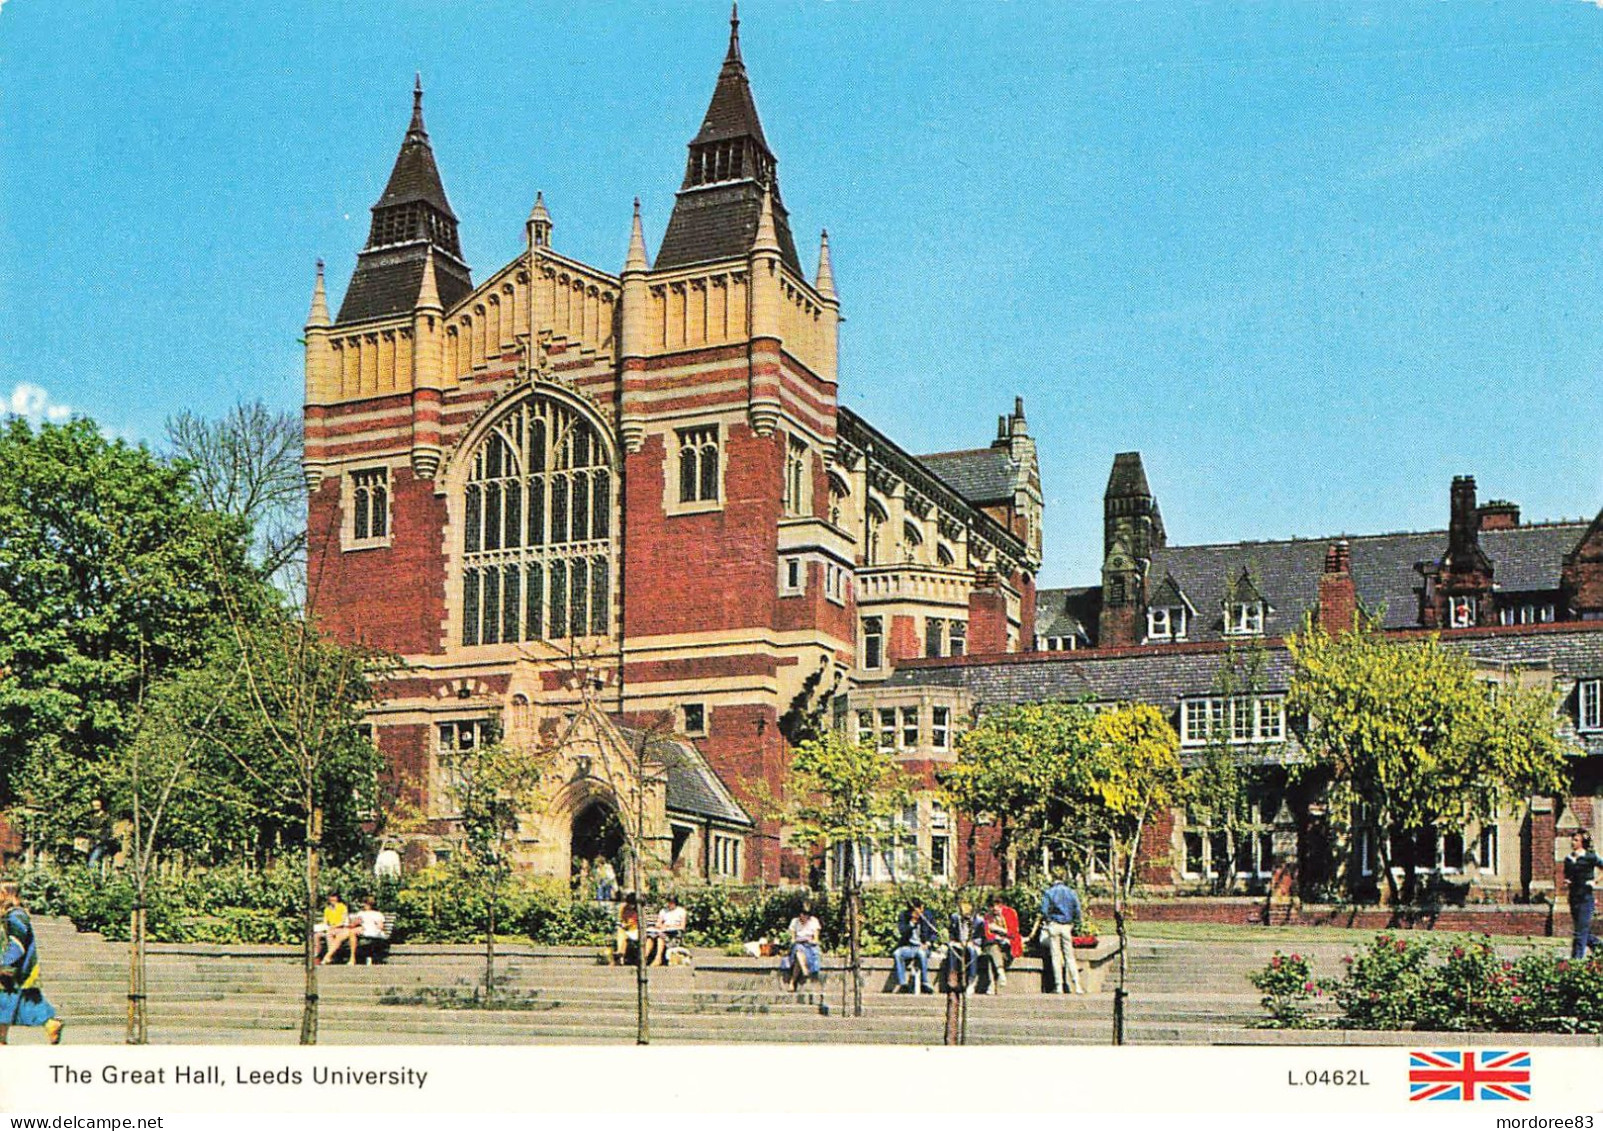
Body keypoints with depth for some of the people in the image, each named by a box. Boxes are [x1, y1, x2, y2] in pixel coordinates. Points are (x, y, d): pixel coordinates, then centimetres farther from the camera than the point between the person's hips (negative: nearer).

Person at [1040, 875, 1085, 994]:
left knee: (1056, 956, 2)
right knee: (1070, 956, 7)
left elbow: (1044, 910, -7)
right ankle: (1077, 985, -2)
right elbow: (1077, 910, 2)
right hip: (1067, 926, 2)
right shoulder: (1071, 892, 7)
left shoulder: (1048, 892, 1)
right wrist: (1075, 924, 9)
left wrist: (1047, 922, 7)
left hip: (1054, 925, -2)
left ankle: (1059, 986, -1)